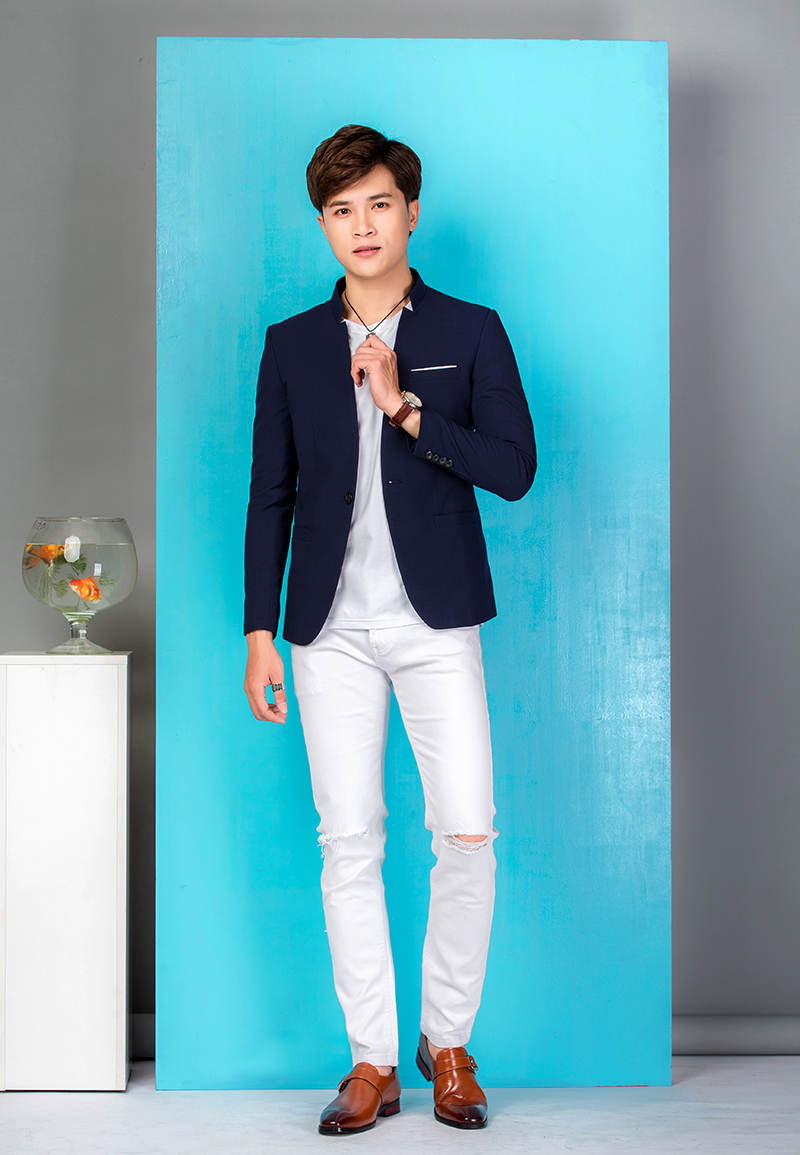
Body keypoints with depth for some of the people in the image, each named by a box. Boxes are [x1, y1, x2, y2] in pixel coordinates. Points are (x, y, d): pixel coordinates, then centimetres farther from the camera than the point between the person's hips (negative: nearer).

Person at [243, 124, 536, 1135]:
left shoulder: (471, 333, 4)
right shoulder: (291, 345, 9)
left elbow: (515, 470, -5)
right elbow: (270, 497, 9)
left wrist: (405, 408, -13)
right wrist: (258, 633, 4)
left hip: (437, 622, -1)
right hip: (332, 629, 2)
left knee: (467, 833, -6)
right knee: (348, 841, 2)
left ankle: (448, 1042, 13)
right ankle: (373, 1060, 13)